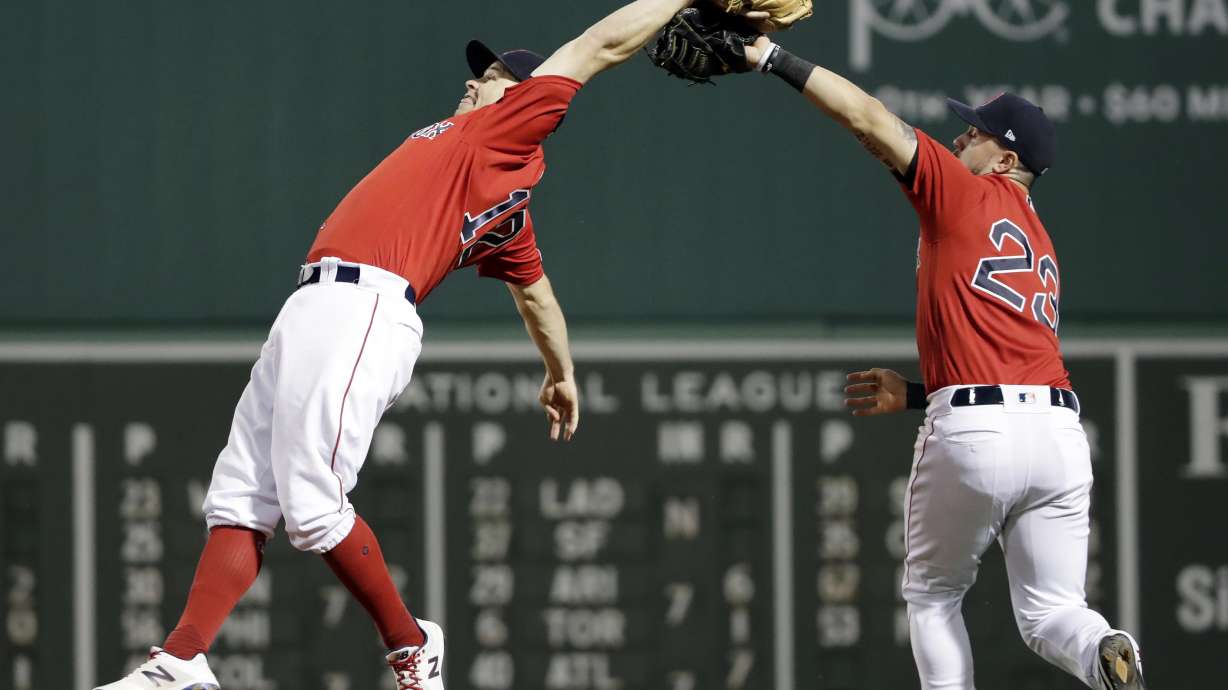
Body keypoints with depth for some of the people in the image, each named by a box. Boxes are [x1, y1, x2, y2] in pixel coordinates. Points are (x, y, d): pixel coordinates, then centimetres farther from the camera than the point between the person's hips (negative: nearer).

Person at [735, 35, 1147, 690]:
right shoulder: (1042, 247, 26)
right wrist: (915, 394, 29)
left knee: (931, 596, 14)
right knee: (1051, 613, 7)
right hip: (1059, 432, 6)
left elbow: (868, 117, -2)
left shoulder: (964, 193, 4)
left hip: (973, 434, -6)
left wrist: (773, 58, 5)